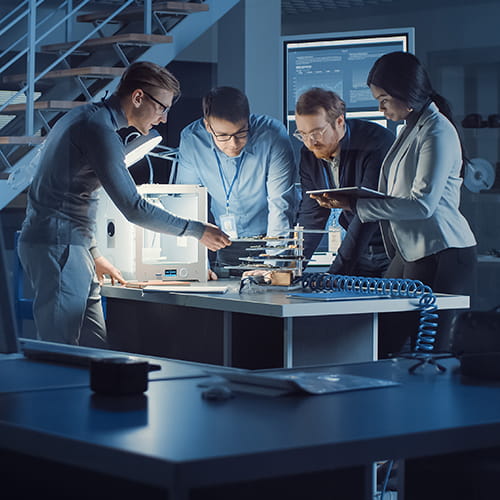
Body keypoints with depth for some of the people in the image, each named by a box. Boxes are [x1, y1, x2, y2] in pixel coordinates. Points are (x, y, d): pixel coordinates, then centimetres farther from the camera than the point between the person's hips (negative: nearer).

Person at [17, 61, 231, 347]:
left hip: (73, 248, 10)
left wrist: (93, 255, 26)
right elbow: (133, 208, -18)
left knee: (97, 351, 7)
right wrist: (197, 231, -10)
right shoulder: (99, 129, -15)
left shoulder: (87, 118, 18)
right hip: (57, 248, -10)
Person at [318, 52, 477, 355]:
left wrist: (357, 206, -19)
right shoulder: (411, 128, 17)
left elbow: (422, 203, -21)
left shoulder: (438, 132, -12)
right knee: (383, 344, 6)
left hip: (442, 255, -9)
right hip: (410, 252, 9)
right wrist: (353, 201, 8)